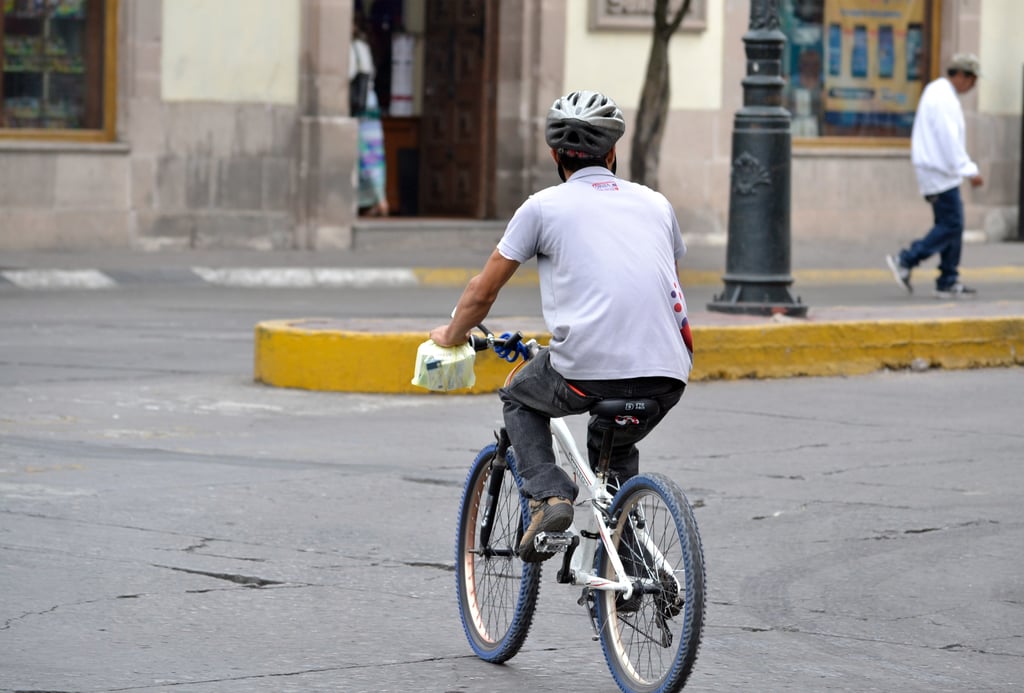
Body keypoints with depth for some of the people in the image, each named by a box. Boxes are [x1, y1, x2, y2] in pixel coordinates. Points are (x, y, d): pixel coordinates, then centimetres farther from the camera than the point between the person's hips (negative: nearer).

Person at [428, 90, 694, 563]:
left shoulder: (545, 206, 9)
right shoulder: (656, 203, 20)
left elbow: (482, 292, 15)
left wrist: (451, 336, 34)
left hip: (589, 371, -4)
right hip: (667, 376, 4)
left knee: (519, 400, 27)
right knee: (615, 445, 33)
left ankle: (548, 496, 4)